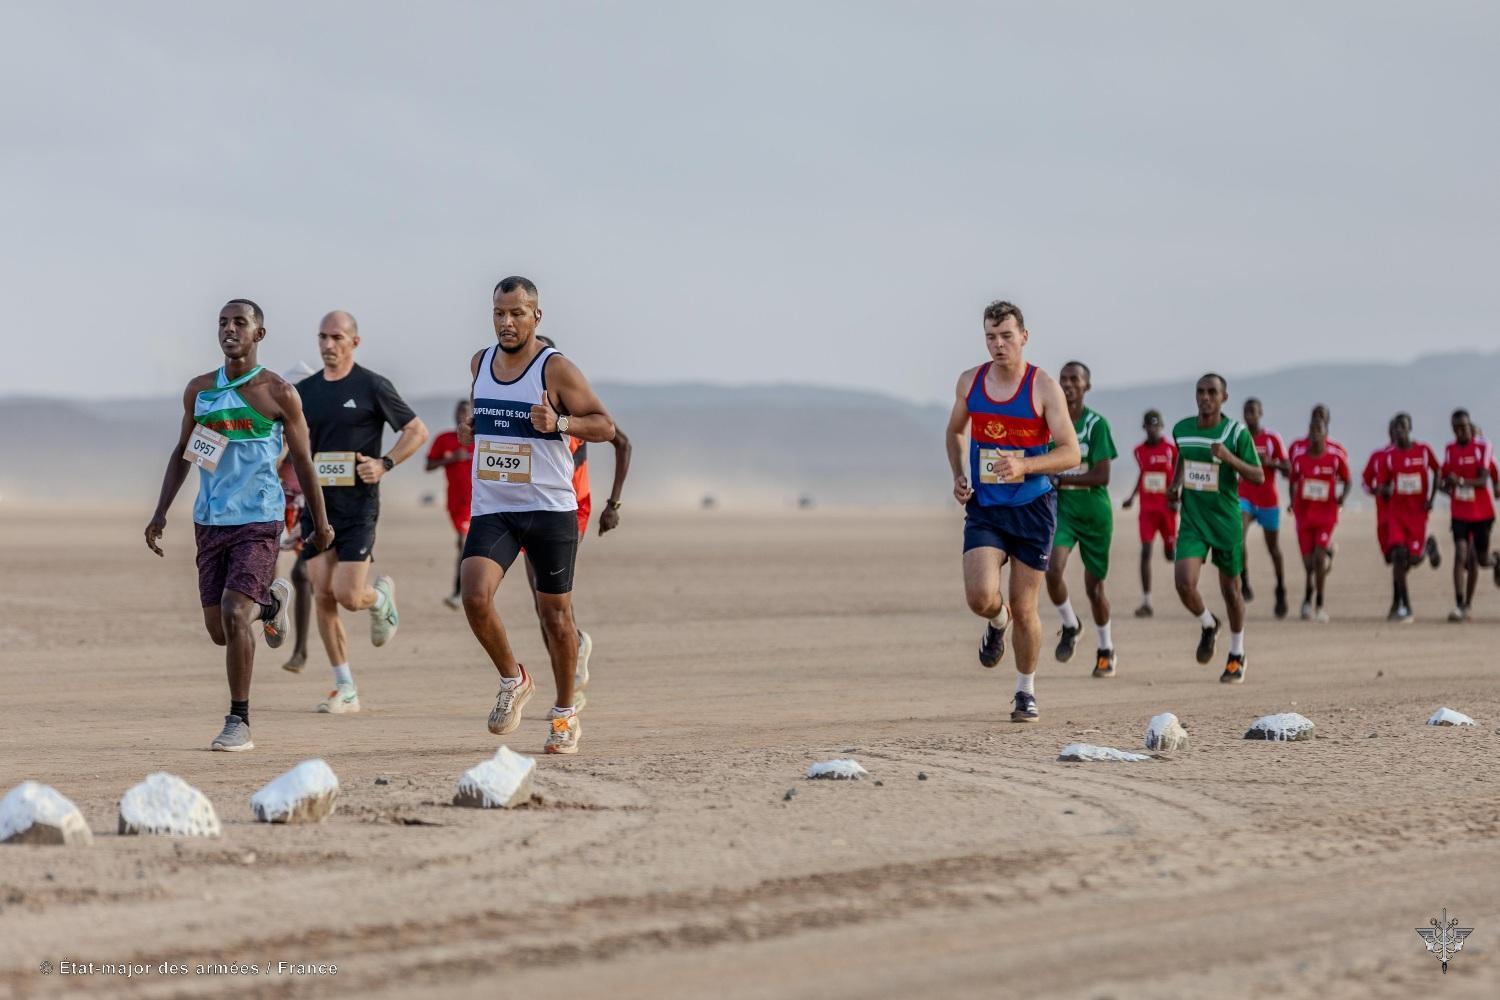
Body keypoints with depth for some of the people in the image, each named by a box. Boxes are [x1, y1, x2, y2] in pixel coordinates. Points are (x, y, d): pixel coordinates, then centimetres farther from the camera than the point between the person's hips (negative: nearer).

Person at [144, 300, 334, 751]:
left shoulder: (279, 393, -4)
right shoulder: (199, 390, 8)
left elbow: (302, 460, 3)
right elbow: (182, 453, 18)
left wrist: (320, 523, 6)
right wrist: (161, 512, 10)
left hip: (259, 519, -5)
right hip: (210, 521, 5)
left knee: (234, 614, -19)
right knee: (219, 631, 8)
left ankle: (239, 722, -10)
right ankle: (270, 602, 43)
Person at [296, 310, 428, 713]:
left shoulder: (372, 386, -4)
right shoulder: (304, 391, 9)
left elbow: (417, 430, 0)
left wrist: (385, 464, -13)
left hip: (358, 504, -4)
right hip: (317, 503, 5)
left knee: (348, 596, -12)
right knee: (323, 596, -1)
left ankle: (382, 596, 26)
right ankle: (345, 690, 7)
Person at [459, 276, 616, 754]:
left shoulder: (556, 369, -8)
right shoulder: (480, 364, 8)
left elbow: (605, 425, -9)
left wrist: (558, 422, -24)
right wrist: (472, 430, 10)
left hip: (550, 508, -4)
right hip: (491, 507, 4)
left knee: (555, 613, 5)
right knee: (475, 596, -18)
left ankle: (565, 713, 22)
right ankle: (513, 680, 7)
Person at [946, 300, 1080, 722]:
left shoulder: (1044, 387, -9)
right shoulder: (970, 382, 2)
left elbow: (1070, 452, -11)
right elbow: (954, 433, 21)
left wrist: (1024, 466, -26)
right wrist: (958, 476, 6)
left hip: (1032, 508, -2)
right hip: (984, 508, 2)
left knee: (1024, 609, 2)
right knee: (980, 597, -18)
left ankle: (1026, 690, 23)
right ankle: (997, 623, 20)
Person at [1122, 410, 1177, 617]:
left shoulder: (1171, 449, -6)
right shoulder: (1139, 451, 6)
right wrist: (1132, 497, 15)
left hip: (1166, 507, -2)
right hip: (1147, 508, 2)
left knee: (1170, 553, 7)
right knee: (1145, 551, -9)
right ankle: (1146, 602, -11)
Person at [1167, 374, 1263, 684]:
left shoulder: (1237, 433, -10)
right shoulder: (1181, 429, 1)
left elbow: (1259, 476, -9)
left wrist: (1229, 458, -25)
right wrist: (1176, 481, 5)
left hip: (1226, 521, -2)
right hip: (1192, 521, 2)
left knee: (1230, 588, 8)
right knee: (1184, 583, -15)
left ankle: (1236, 656, 27)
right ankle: (1209, 625, 18)